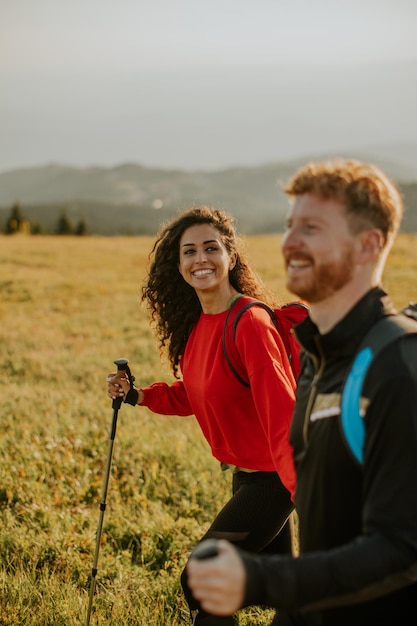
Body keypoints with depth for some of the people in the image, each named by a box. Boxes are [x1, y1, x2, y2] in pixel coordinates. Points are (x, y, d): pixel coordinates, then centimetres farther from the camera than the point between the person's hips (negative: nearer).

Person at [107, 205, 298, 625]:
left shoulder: (250, 323, -24)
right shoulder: (197, 322, 2)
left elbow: (283, 414, -29)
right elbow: (194, 396, 13)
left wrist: (301, 491, -37)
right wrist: (137, 396, 0)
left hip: (269, 480, -9)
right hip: (243, 475, 9)